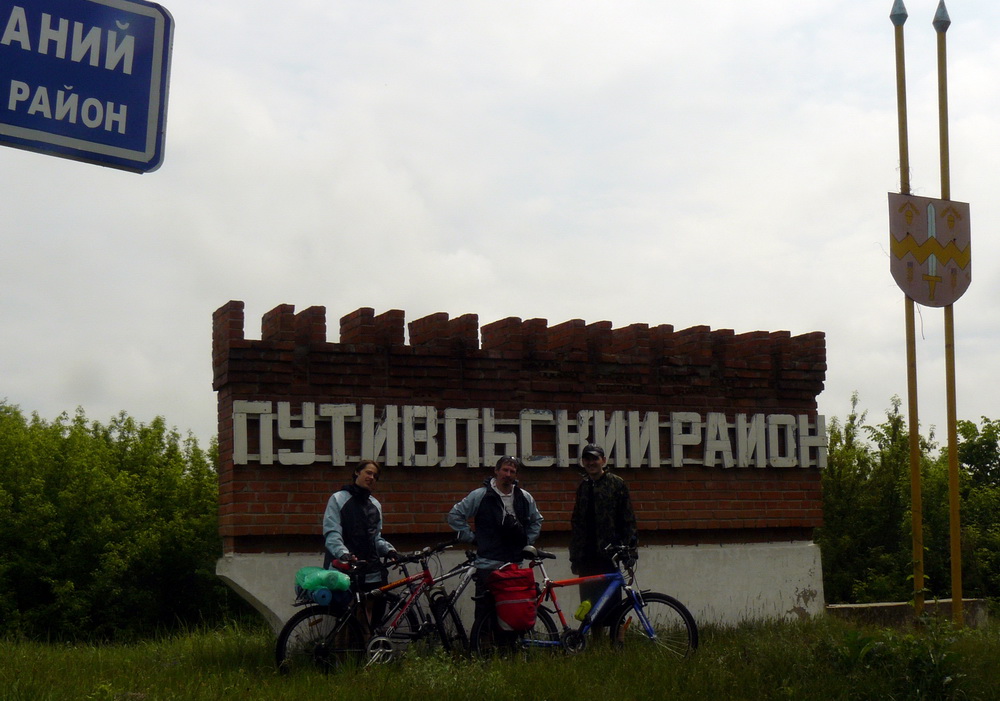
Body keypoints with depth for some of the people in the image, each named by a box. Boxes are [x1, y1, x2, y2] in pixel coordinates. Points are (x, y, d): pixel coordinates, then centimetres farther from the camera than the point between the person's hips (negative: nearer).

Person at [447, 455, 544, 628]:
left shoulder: (525, 498, 10)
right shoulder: (480, 495, -2)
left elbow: (536, 521, 27)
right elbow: (454, 515, 2)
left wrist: (527, 542, 15)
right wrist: (471, 537, 0)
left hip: (515, 565, 4)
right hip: (487, 566, -4)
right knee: (485, 609, -5)